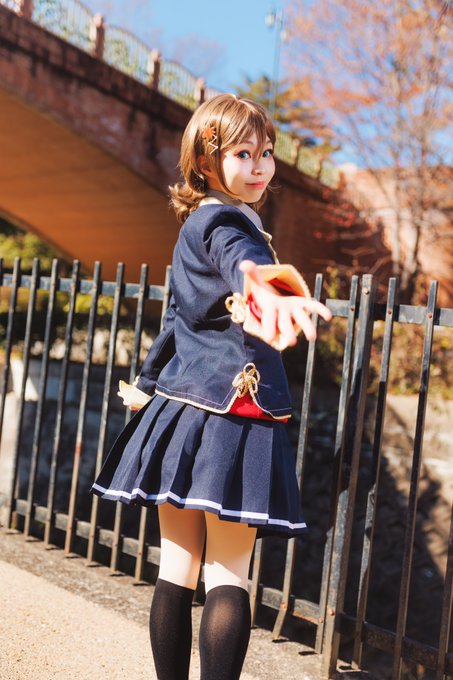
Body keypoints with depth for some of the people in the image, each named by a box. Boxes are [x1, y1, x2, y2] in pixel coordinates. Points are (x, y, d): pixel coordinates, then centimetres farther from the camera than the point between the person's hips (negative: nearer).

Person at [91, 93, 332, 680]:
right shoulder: (226, 224, -10)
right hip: (233, 413, -9)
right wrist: (269, 296, -58)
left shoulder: (195, 226, 19)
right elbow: (243, 264, -36)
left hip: (183, 409, 9)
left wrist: (149, 382, 40)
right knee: (229, 577, -4)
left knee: (177, 571, 10)